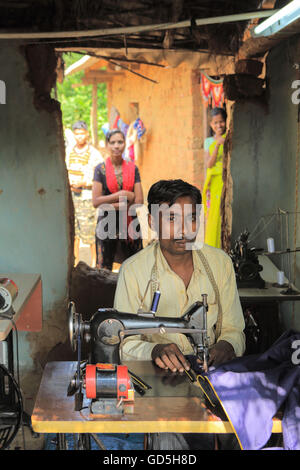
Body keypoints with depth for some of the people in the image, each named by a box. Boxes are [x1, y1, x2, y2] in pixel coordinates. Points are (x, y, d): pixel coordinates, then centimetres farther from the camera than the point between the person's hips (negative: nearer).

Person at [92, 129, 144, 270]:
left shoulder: (133, 168, 5)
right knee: (104, 269, 0)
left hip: (130, 224, 2)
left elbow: (139, 201, -1)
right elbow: (96, 202, -9)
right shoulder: (101, 169, 0)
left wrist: (113, 206, -10)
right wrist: (123, 195, -13)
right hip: (107, 225, -2)